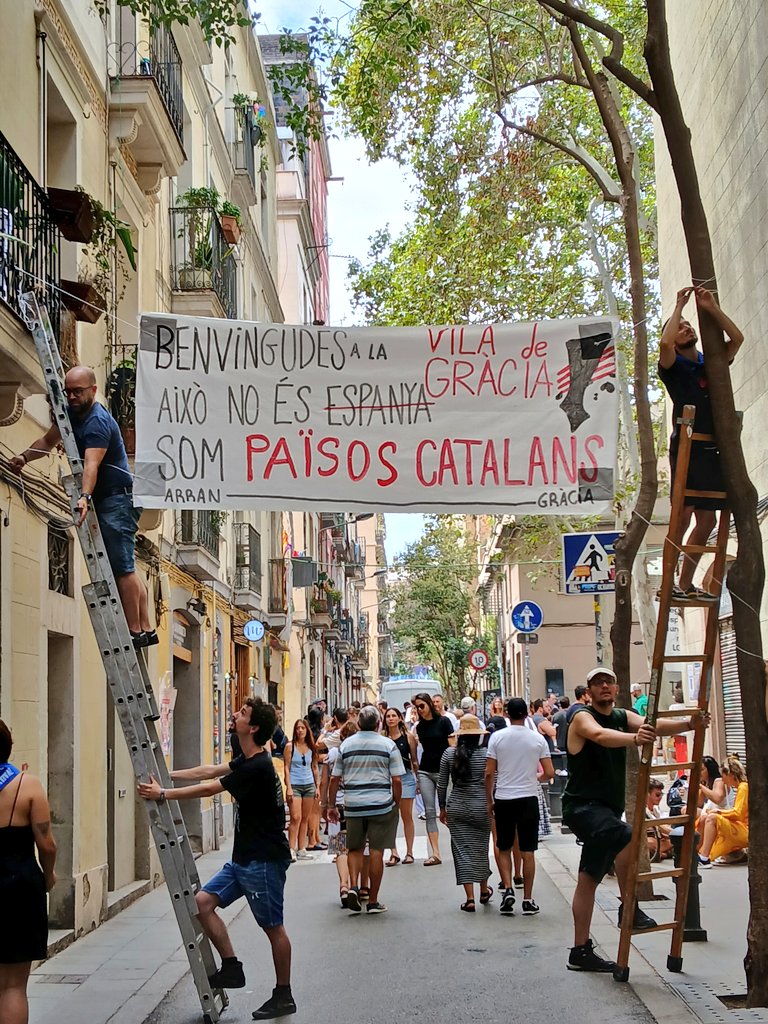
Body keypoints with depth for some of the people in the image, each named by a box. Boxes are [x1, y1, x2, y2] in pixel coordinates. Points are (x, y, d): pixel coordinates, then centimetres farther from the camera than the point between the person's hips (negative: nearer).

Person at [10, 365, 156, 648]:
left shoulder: (98, 422, -21)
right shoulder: (70, 413, 8)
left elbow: (91, 465, -35)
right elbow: (48, 441, 18)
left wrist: (84, 497, -48)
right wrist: (24, 457, 0)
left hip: (117, 498, -10)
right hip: (103, 500, 10)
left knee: (122, 567, -12)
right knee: (124, 567, 9)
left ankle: (135, 632, -12)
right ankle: (146, 629, 12)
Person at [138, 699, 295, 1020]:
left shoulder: (257, 768, -21)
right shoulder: (247, 762, 9)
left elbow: (208, 788, -18)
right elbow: (209, 771, 18)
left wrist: (162, 794, -10)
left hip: (264, 860, -10)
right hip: (243, 858, 10)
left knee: (273, 927, 1)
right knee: (202, 901, 3)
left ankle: (283, 996, 13)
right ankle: (231, 967, 11)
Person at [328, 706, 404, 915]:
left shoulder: (346, 745, 6)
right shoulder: (388, 745, 0)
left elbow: (334, 779, 7)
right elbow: (396, 780, -4)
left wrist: (331, 805, 15)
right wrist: (396, 804, 8)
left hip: (353, 805, 2)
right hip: (381, 805, -2)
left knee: (355, 849, 17)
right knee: (376, 852, 3)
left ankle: (353, 886, -5)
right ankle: (373, 901, 7)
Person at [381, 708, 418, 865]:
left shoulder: (408, 737, 1)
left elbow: (414, 760, 5)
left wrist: (418, 780, 4)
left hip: (406, 777, 0)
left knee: (407, 816, 6)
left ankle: (409, 852, 14)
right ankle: (394, 853, 3)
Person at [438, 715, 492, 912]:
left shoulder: (449, 754, -2)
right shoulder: (486, 754, -7)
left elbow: (441, 785, 2)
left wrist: (443, 808, 13)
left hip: (457, 808, 0)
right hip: (481, 807, 0)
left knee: (463, 851, 3)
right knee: (480, 848, 16)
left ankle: (470, 898, -3)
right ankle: (484, 890, 33)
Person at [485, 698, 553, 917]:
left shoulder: (497, 737, -4)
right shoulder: (537, 739, -2)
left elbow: (489, 773, -4)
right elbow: (549, 773, -3)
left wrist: (489, 800, 7)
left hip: (503, 799, 0)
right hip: (528, 798, 0)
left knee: (504, 849, 14)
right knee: (527, 851, 5)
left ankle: (507, 889, -3)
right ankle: (528, 900, 7)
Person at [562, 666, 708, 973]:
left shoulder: (623, 717, 9)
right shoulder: (582, 718, -11)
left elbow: (655, 726, -11)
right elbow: (600, 735, -35)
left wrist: (689, 724, -30)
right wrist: (634, 738, -55)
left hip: (608, 809, 8)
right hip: (582, 806, -8)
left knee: (589, 879, 11)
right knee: (627, 837, -33)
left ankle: (580, 952, 17)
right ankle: (629, 908, -19)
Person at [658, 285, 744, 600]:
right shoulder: (674, 367, 3)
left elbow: (737, 338, 6)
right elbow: (664, 343, -18)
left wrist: (712, 308, 0)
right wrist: (679, 305, -7)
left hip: (712, 450, 6)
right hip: (687, 447, -6)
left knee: (706, 520, 7)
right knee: (683, 515, -14)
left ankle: (686, 583, 15)